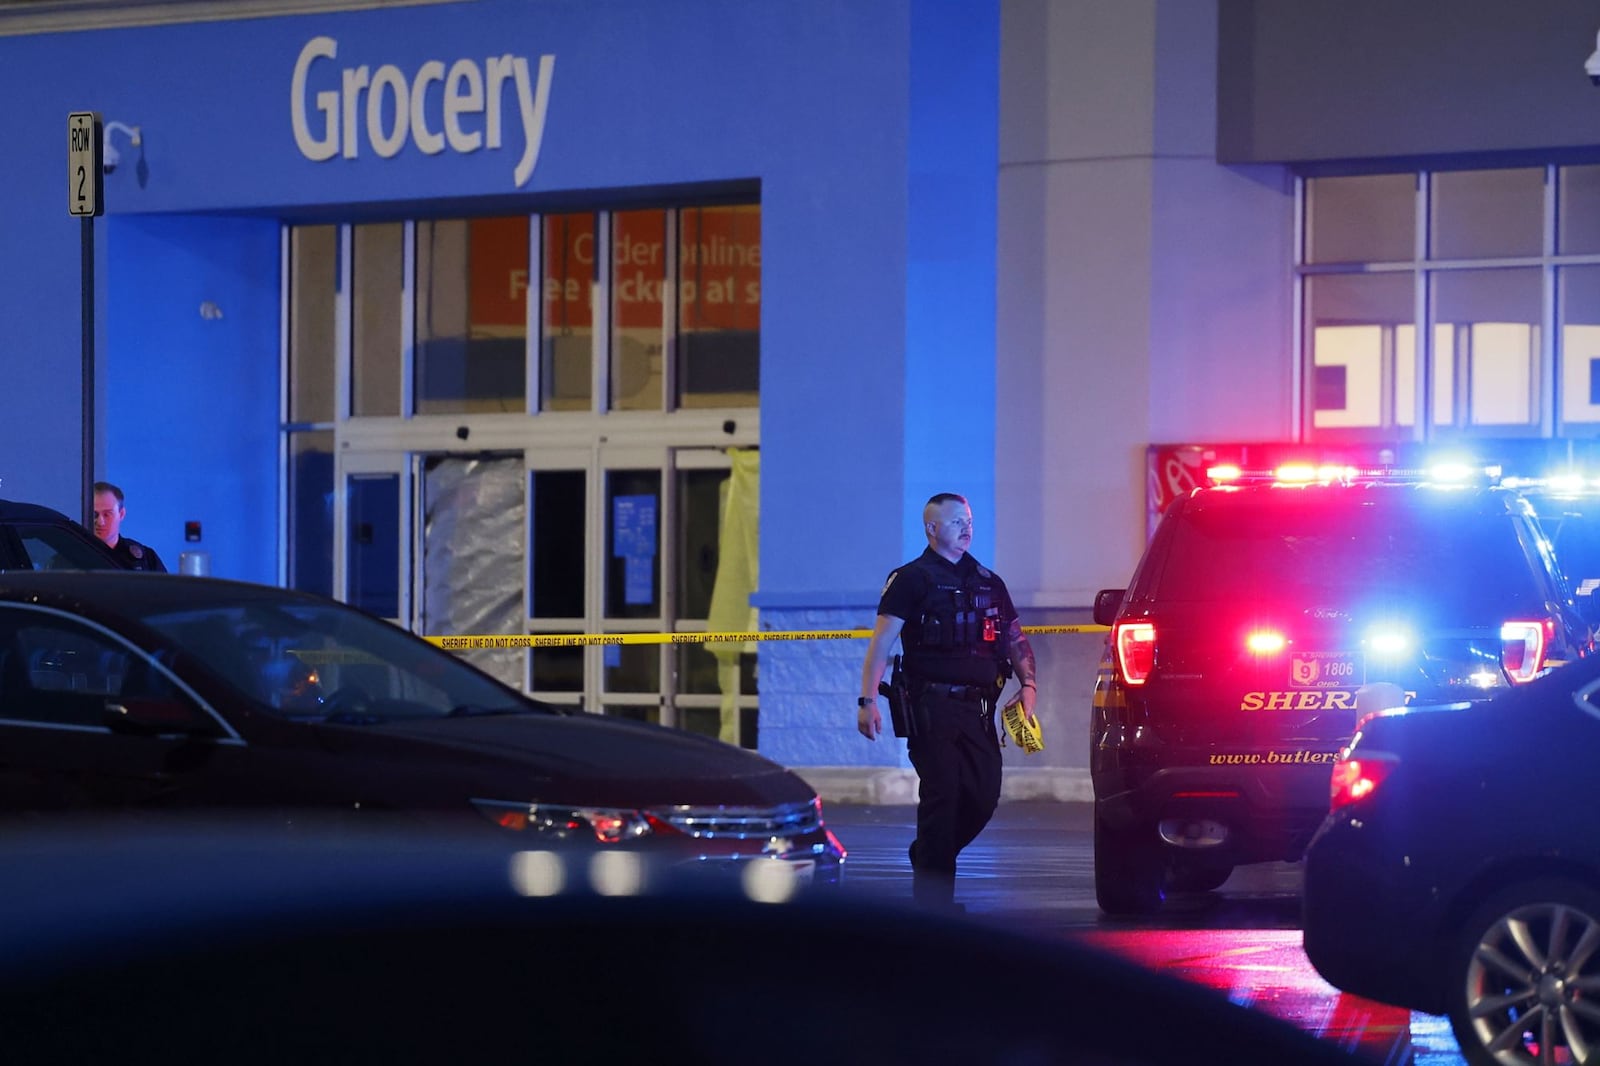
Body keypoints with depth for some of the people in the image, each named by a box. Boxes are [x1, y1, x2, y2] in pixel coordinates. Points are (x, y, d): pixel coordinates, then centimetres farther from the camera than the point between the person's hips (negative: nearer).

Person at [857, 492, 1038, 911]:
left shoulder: (988, 582, 19)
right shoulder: (911, 579, 1)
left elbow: (1015, 640, 21)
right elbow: (882, 643, -6)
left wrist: (1028, 684, 3)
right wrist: (868, 700, -17)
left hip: (977, 707, 6)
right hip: (932, 706, -6)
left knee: (984, 797, 2)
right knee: (941, 795, -7)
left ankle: (928, 856, 27)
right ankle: (933, 896, 0)